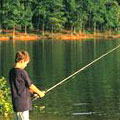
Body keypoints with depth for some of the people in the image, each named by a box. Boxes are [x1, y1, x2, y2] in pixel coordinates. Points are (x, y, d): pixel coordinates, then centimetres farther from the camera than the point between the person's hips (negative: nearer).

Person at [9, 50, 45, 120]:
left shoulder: (12, 71, 7)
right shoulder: (22, 72, -17)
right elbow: (30, 85, -7)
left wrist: (33, 92, 19)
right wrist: (39, 93, 10)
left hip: (16, 103, 9)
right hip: (22, 104, -9)